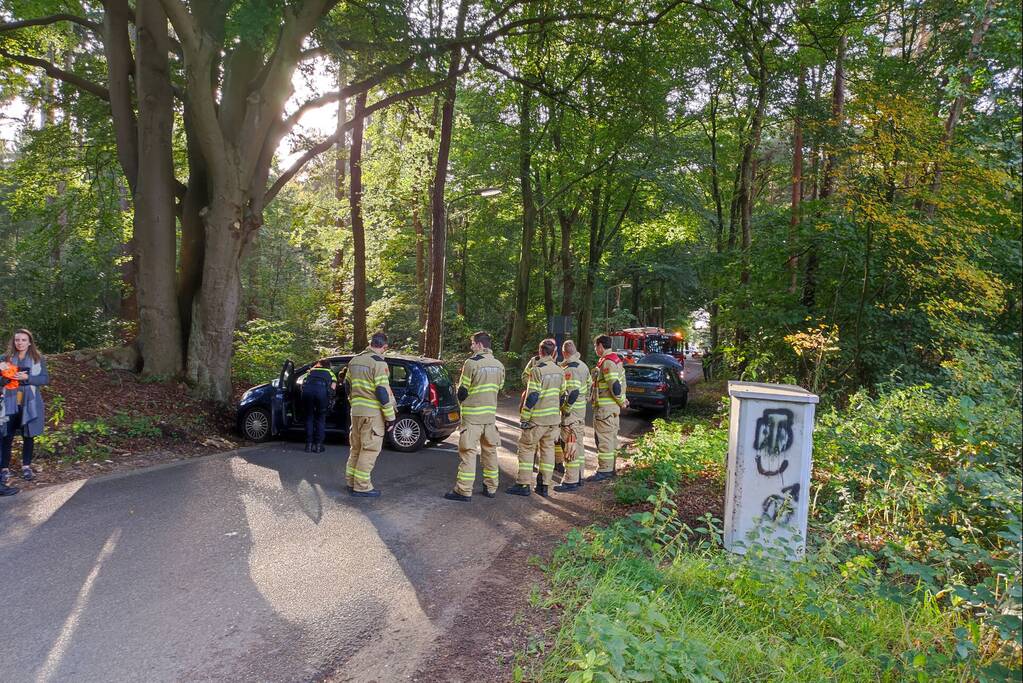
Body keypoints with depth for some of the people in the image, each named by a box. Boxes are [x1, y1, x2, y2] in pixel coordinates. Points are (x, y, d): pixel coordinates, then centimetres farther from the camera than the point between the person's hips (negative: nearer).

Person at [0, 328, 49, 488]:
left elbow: (45, 379, -3)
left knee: (29, 435, 8)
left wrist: (27, 377, -17)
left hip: (30, 403, 0)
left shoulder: (38, 359, 2)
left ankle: (26, 466, 20)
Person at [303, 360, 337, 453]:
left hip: (307, 389, 1)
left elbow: (302, 384, 26)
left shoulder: (311, 371, 37)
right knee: (320, 419, 13)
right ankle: (318, 445, 11)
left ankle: (309, 445, 15)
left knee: (309, 417, 16)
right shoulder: (330, 373, 32)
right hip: (322, 389, -1)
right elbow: (333, 387, 16)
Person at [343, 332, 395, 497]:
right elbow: (383, 392, -18)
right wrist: (390, 417, -12)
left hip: (356, 411, 8)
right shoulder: (379, 363, -14)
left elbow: (347, 386, 18)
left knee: (356, 447, 18)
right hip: (373, 413, -8)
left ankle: (351, 482, 25)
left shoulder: (355, 360, 11)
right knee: (369, 450, 0)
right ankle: (361, 487, 3)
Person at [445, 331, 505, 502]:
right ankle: (491, 488, 21)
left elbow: (463, 390, -8)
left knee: (468, 452, -3)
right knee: (490, 450, 14)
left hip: (472, 415, -6)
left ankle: (464, 491, -2)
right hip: (491, 413, 6)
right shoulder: (499, 365, 7)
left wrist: (462, 401, 11)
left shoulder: (471, 363, -13)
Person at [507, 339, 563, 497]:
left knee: (526, 448, 3)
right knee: (548, 449, 12)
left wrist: (524, 418, -10)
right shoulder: (560, 371, 8)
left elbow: (532, 397, -16)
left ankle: (523, 485, 3)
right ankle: (544, 485, 15)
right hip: (554, 419, 6)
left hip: (538, 419, -6)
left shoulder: (538, 370, -14)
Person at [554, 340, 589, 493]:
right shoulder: (583, 365, 10)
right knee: (578, 444, 16)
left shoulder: (570, 369, -19)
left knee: (571, 446, -5)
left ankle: (571, 481, -2)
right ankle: (578, 477, 25)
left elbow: (572, 393, -26)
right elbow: (588, 386, 17)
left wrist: (565, 408, -16)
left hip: (571, 412, -9)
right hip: (582, 409, 9)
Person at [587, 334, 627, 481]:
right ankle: (610, 467, 25)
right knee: (611, 437, 16)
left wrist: (621, 401, -13)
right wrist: (622, 399, 16)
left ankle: (604, 470, -5)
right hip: (614, 407, 11)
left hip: (605, 407, -11)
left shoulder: (607, 363, -18)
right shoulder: (616, 360, 16)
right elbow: (620, 383, 18)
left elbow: (614, 385, -25)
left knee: (603, 438, -7)